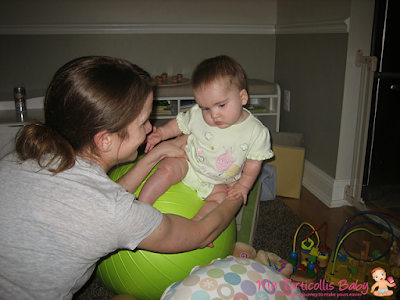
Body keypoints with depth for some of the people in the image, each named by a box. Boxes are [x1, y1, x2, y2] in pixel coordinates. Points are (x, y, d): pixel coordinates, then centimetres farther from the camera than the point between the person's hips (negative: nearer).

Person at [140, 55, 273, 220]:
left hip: (219, 182, 1)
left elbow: (254, 162, -6)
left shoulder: (256, 132, -17)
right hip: (188, 165, -1)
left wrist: (243, 185, -7)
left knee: (221, 198, -22)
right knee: (167, 169, -23)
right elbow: (179, 124, 3)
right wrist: (161, 133, -12)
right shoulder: (197, 115, -15)